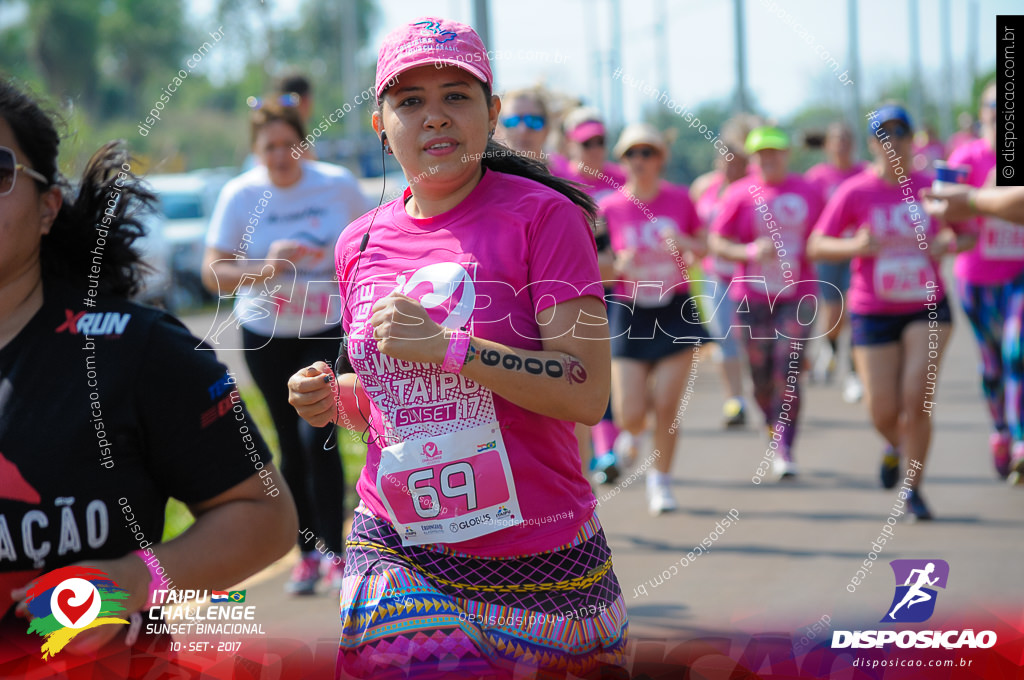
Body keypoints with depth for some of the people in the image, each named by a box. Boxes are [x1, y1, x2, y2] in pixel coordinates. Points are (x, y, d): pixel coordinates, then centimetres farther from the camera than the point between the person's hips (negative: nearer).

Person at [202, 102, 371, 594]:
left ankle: (336, 554, -4)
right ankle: (308, 554, 20)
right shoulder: (239, 195, -7)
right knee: (291, 446, 7)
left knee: (317, 437, -13)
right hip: (267, 336, 1)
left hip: (329, 332, -1)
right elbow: (213, 274, -9)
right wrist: (266, 268, -24)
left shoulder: (338, 184, -6)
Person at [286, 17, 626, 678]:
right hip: (398, 552, 4)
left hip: (538, 560, -3)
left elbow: (587, 394, -18)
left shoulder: (541, 215, -9)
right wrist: (334, 397, 0)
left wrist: (442, 343, -22)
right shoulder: (360, 243, 7)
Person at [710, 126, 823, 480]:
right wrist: (750, 251, -17)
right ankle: (775, 432, 35)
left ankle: (783, 450, -8)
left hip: (797, 295, 0)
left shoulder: (808, 192, 4)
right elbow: (716, 241, -2)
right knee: (761, 375, 7)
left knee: (788, 373, -12)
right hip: (752, 296, 0)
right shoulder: (740, 194, -2)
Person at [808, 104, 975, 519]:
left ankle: (913, 489, 3)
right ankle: (896, 445, 36)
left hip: (927, 308, 0)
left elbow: (967, 233, 11)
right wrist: (854, 246, -24)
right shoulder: (854, 193, -6)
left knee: (916, 398, -14)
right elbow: (816, 246, -5)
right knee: (883, 412, -2)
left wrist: (949, 243, -12)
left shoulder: (930, 188, 0)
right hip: (873, 313, 0)